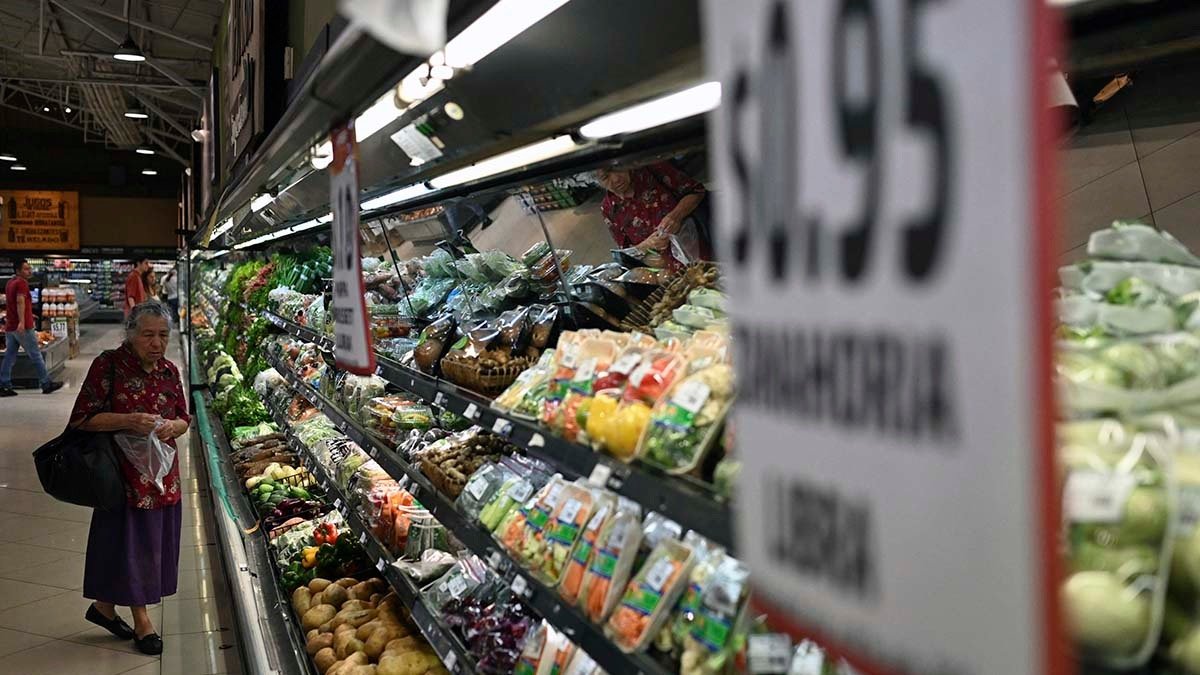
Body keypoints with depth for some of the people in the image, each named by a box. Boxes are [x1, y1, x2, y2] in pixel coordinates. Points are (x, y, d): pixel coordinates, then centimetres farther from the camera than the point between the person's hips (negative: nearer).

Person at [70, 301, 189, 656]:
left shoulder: (169, 370, 5)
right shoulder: (109, 365, -11)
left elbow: (183, 419, 12)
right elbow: (82, 419, -12)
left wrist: (172, 426, -11)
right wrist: (128, 421, -24)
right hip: (122, 471, -6)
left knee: (154, 542, 12)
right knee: (128, 540, 3)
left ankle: (104, 607, 32)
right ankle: (142, 622, 18)